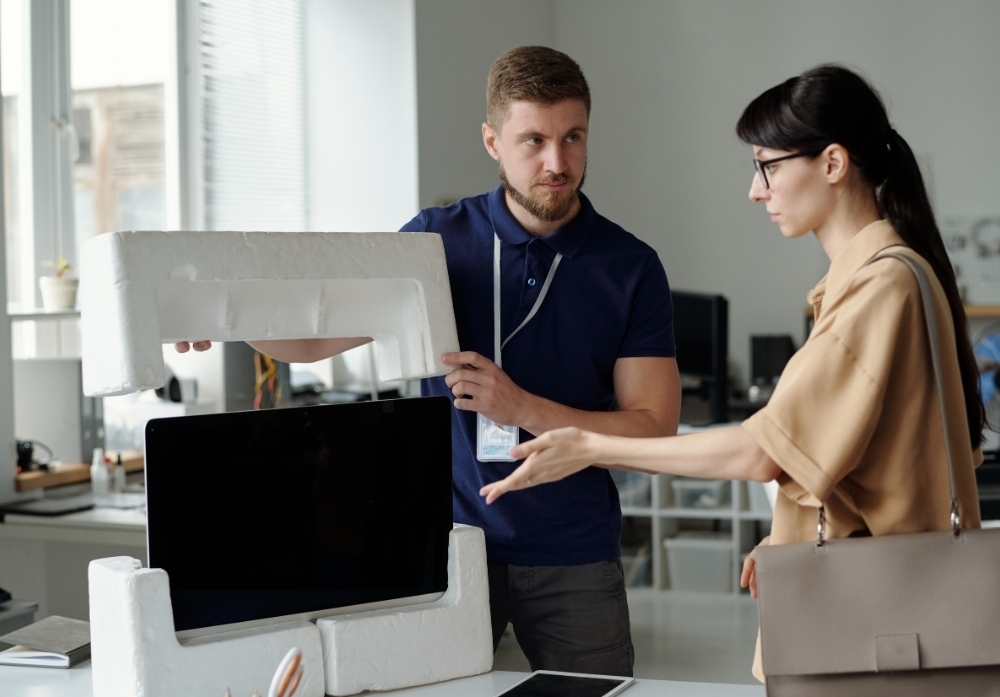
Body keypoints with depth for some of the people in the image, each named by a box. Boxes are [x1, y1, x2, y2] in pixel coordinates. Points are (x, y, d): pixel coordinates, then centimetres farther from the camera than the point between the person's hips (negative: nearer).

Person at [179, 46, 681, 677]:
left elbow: (654, 431, -8)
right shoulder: (437, 239, 0)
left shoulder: (632, 268, -4)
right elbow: (317, 339, 3)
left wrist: (523, 408, -20)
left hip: (573, 559, 0)